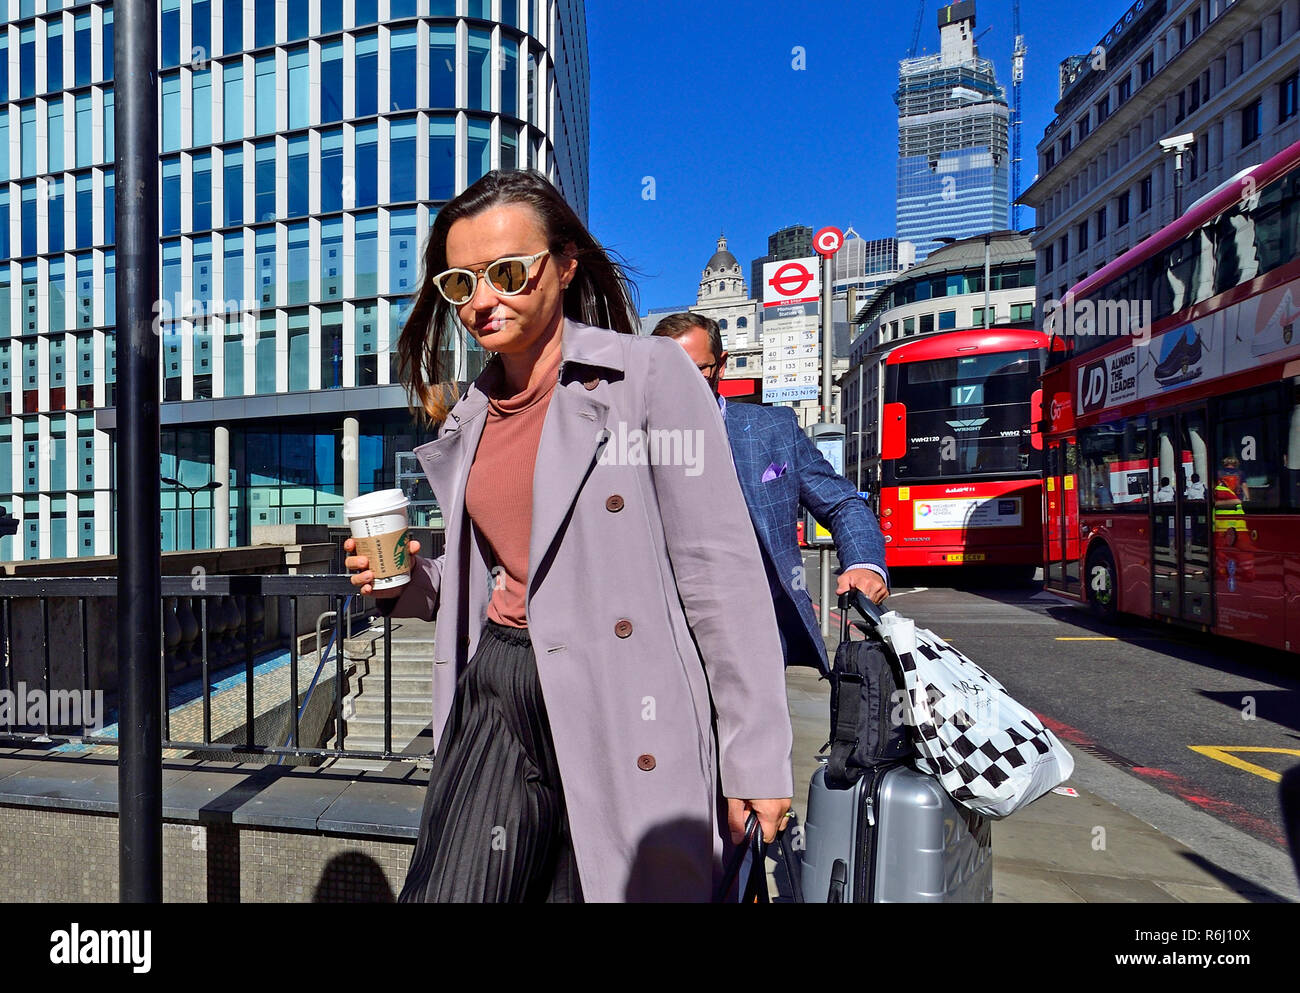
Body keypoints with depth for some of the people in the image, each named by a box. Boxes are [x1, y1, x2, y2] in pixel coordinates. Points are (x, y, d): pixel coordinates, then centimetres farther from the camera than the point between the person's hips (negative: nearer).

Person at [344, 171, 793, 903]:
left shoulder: (649, 373, -8)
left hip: (620, 705, -4)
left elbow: (721, 572, -11)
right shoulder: (471, 414, 12)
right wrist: (410, 581, 2)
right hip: (496, 698, 5)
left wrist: (756, 757, -11)